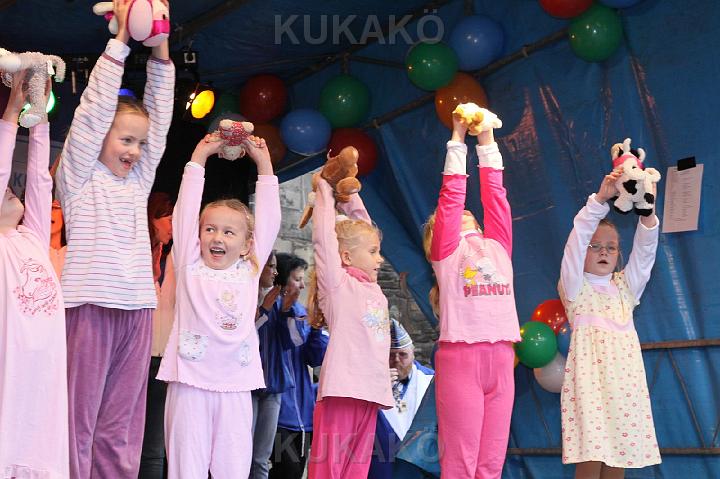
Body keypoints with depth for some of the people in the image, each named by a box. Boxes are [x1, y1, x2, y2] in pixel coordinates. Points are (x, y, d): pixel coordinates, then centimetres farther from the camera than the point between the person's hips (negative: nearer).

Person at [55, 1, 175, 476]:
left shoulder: (139, 179, 18)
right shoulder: (80, 174, 5)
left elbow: (159, 118, 14)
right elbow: (94, 110, -3)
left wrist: (160, 50, 8)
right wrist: (120, 41, -3)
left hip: (137, 305, 5)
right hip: (91, 302, -5)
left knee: (123, 422, 5)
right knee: (80, 416, -5)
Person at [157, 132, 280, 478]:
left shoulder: (249, 270, 11)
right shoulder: (190, 265, 6)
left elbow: (268, 220, 11)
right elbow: (186, 210, 3)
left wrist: (264, 164, 12)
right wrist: (199, 158, 5)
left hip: (235, 385, 2)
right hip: (190, 380, -2)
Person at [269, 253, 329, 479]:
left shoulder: (301, 313, 13)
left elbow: (315, 359, 10)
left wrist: (316, 329, -6)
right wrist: (282, 312, -19)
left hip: (301, 408, 7)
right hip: (276, 403, -7)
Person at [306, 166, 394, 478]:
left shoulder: (373, 289, 17)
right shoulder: (337, 283, -2)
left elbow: (363, 228, 25)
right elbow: (323, 236, -9)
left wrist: (349, 195, 22)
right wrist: (325, 189, 2)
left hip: (370, 392, 7)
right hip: (341, 389, -7)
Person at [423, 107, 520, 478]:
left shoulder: (498, 246, 20)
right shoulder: (445, 250, 8)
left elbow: (494, 195, 16)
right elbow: (451, 196, 2)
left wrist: (487, 137, 17)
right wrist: (458, 138, 4)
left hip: (500, 358, 5)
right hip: (460, 357, -4)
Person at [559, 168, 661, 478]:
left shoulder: (625, 287, 18)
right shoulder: (575, 287, 6)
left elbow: (644, 250, 3)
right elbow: (576, 240, -8)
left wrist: (646, 210, -14)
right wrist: (600, 200, -19)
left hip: (625, 383, 4)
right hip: (589, 380, -4)